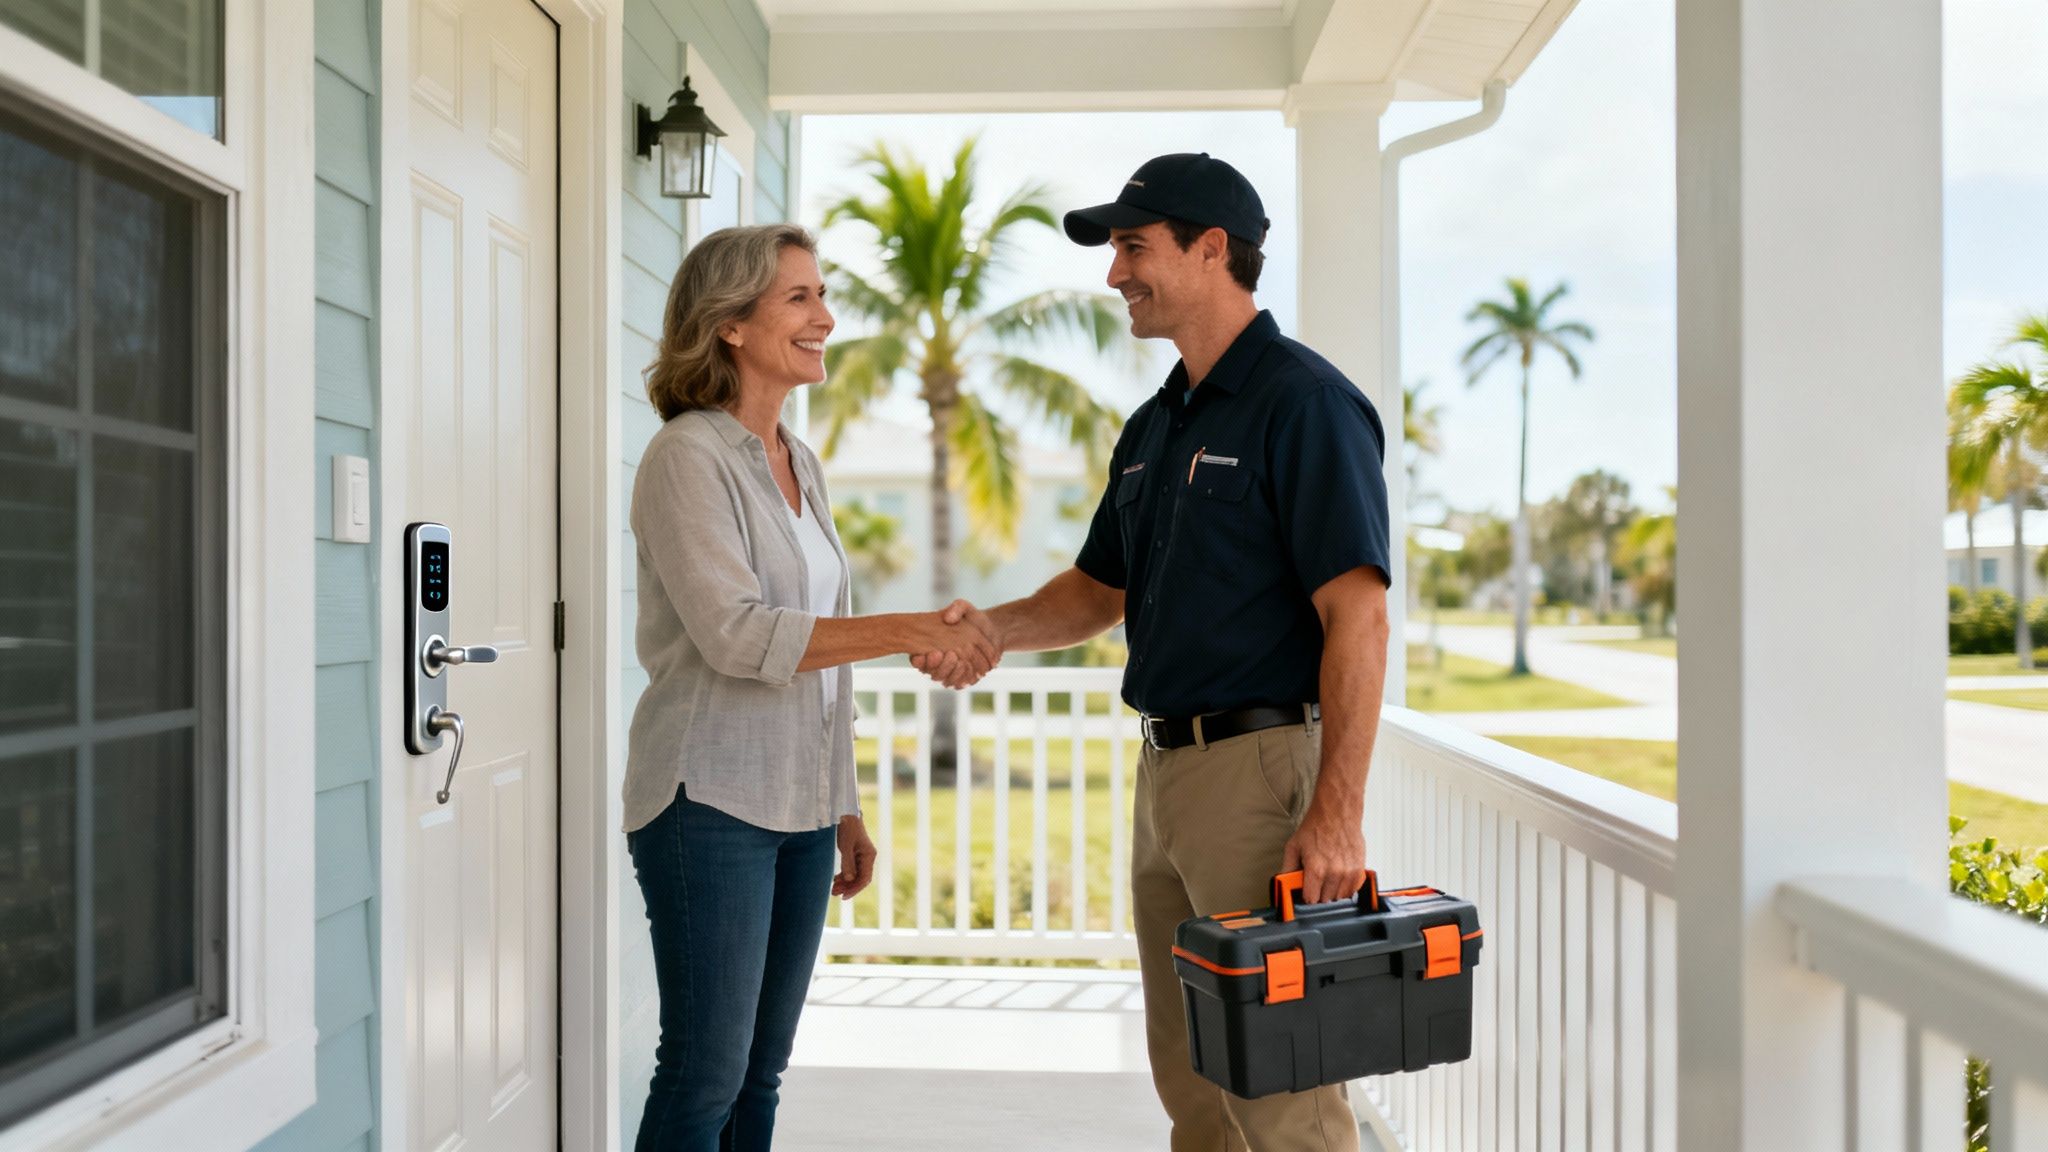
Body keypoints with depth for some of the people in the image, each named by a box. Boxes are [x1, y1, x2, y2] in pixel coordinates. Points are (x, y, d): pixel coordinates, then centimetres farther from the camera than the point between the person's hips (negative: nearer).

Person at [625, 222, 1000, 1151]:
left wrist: (845, 808, 17)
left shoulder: (800, 462, 14)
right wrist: (907, 631, -23)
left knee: (761, 1073, 13)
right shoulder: (688, 456, -9)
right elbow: (735, 635, -20)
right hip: (712, 802, -7)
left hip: (799, 807, 8)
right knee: (707, 1073, -2)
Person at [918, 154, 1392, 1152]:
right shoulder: (1154, 425, 16)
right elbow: (1102, 588, 20)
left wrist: (1337, 813, -23)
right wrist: (991, 629, 1)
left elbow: (1358, 617, -18)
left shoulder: (1305, 403, -12)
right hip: (1166, 768, 9)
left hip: (1263, 767, -9)